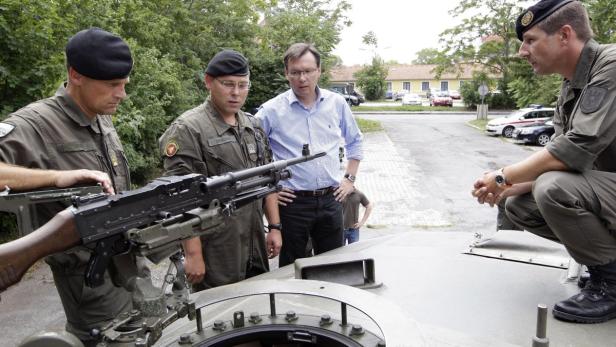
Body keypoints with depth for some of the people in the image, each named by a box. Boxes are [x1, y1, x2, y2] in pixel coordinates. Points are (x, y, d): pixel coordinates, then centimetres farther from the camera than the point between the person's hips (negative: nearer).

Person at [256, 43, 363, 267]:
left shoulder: (337, 103, 4)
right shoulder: (271, 110, -7)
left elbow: (354, 141, 17)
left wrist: (350, 178, 10)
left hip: (331, 200, 3)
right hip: (292, 202, -3)